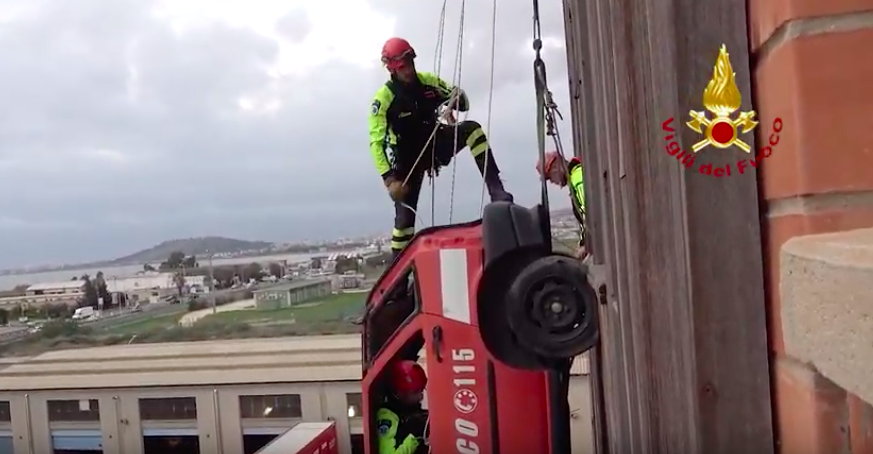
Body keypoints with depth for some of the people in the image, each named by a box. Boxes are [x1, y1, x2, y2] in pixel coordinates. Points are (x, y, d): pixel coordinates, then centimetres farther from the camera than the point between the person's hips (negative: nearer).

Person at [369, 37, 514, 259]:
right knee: (405, 214, -8)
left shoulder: (428, 80, -6)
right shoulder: (383, 98, -19)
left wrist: (459, 98, -24)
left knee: (472, 129, -24)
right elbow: (376, 142, -22)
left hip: (436, 143, 3)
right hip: (409, 158, -3)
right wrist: (389, 179, -30)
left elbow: (463, 105, 2)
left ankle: (496, 191, -29)